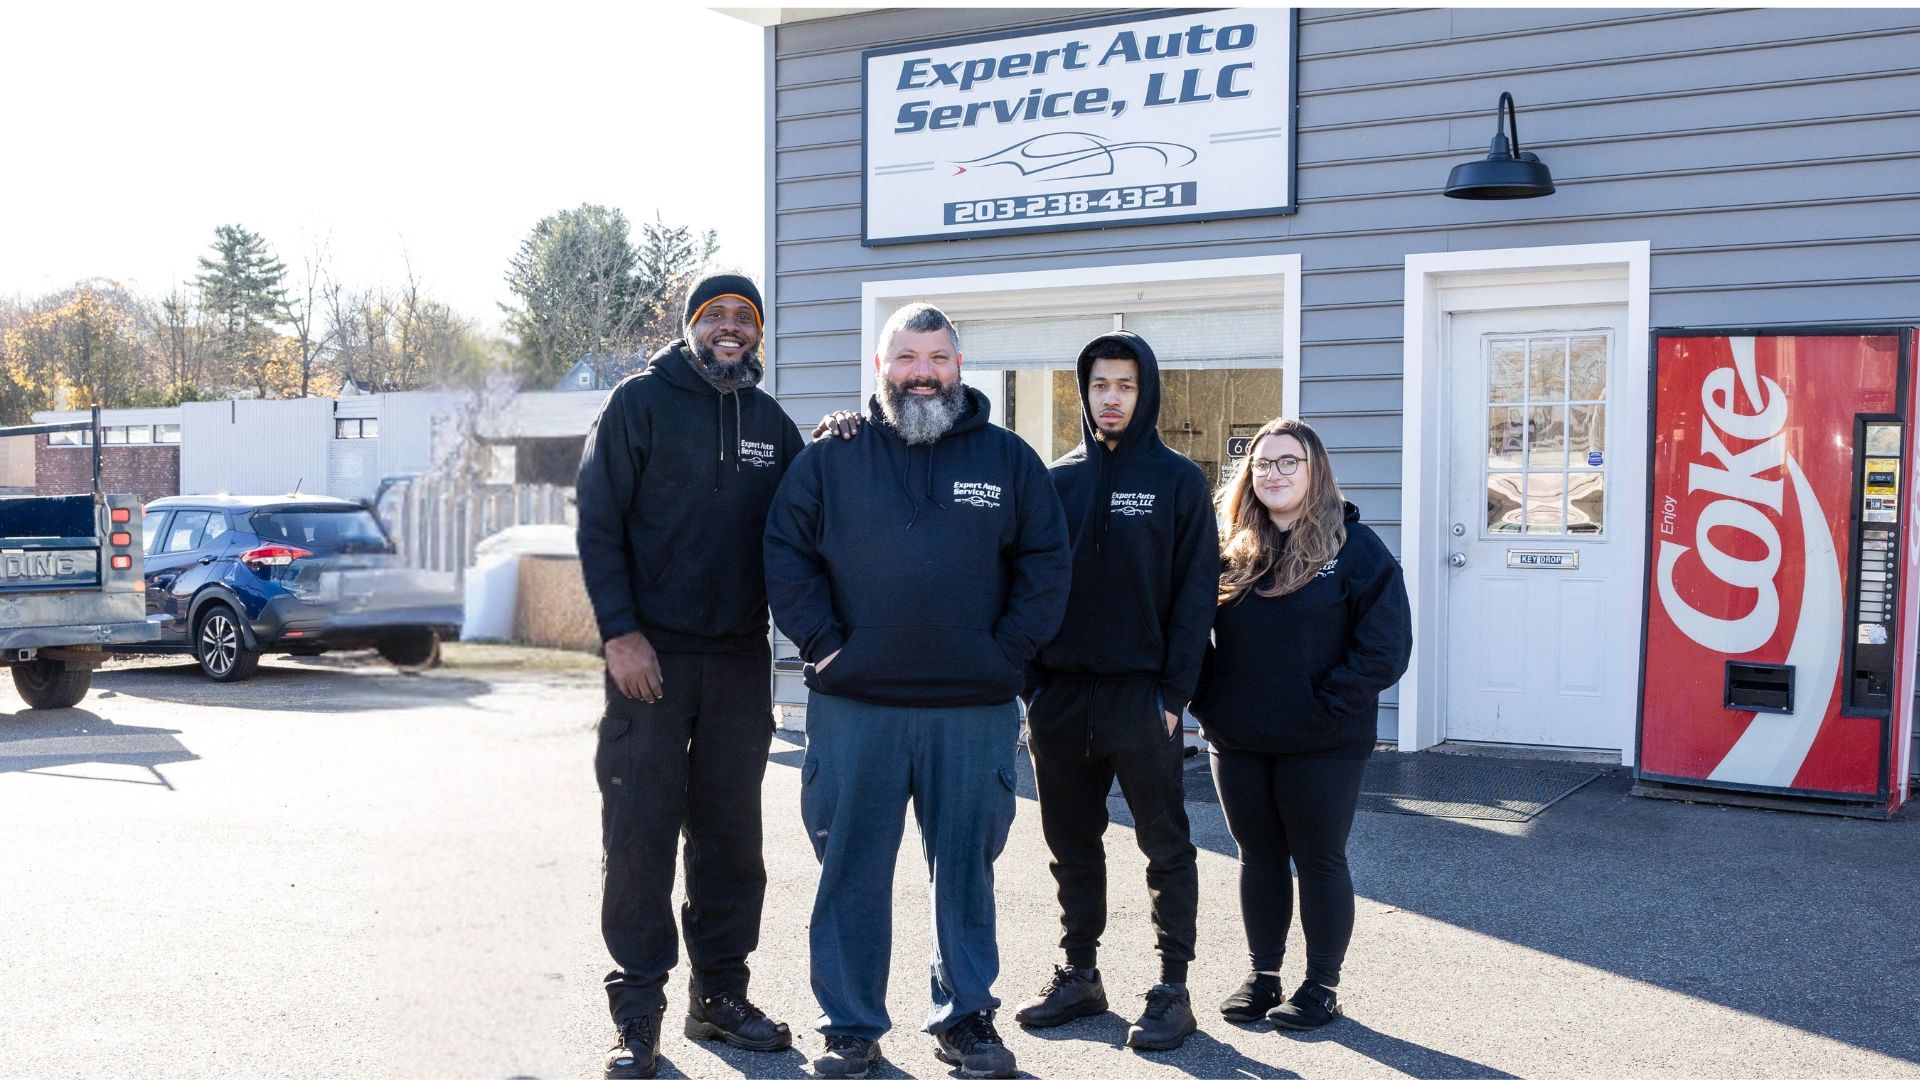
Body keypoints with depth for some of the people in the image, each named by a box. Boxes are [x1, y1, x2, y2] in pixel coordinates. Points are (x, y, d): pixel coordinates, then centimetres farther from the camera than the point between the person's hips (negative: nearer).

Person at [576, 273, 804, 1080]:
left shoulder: (771, 422, 11)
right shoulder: (640, 402, -2)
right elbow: (598, 523, -6)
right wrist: (620, 631, -14)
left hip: (741, 659, 4)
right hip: (649, 654, -4)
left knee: (731, 835, 10)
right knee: (640, 834, -2)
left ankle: (720, 993, 22)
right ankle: (638, 1010, 8)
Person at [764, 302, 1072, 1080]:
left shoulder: (1008, 459, 6)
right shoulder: (830, 458, 4)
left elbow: (1046, 564, 6)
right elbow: (786, 556, 4)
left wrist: (1008, 652, -2)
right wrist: (825, 644, -5)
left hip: (974, 710, 1)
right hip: (854, 707, 0)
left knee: (965, 866, 11)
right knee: (852, 869, 6)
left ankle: (965, 1015, 26)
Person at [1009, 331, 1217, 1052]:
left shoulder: (1178, 480, 0)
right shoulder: (1057, 479, 9)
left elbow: (1196, 592, -5)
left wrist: (1174, 692, -12)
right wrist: (1031, 680, 0)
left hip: (1141, 694, -4)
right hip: (1060, 694, 4)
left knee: (1164, 843, 3)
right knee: (1071, 843, 12)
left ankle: (1173, 987, 12)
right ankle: (1079, 976, 25)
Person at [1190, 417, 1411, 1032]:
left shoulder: (1355, 548, -6)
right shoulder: (1230, 552, 6)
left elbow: (1385, 647, -11)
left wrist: (1326, 706, -15)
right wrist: (1206, 700, -2)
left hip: (1322, 747, -4)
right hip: (1237, 745, 4)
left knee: (1319, 861, 7)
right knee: (1259, 858, 14)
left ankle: (1322, 984, 19)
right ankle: (1262, 976, 26)